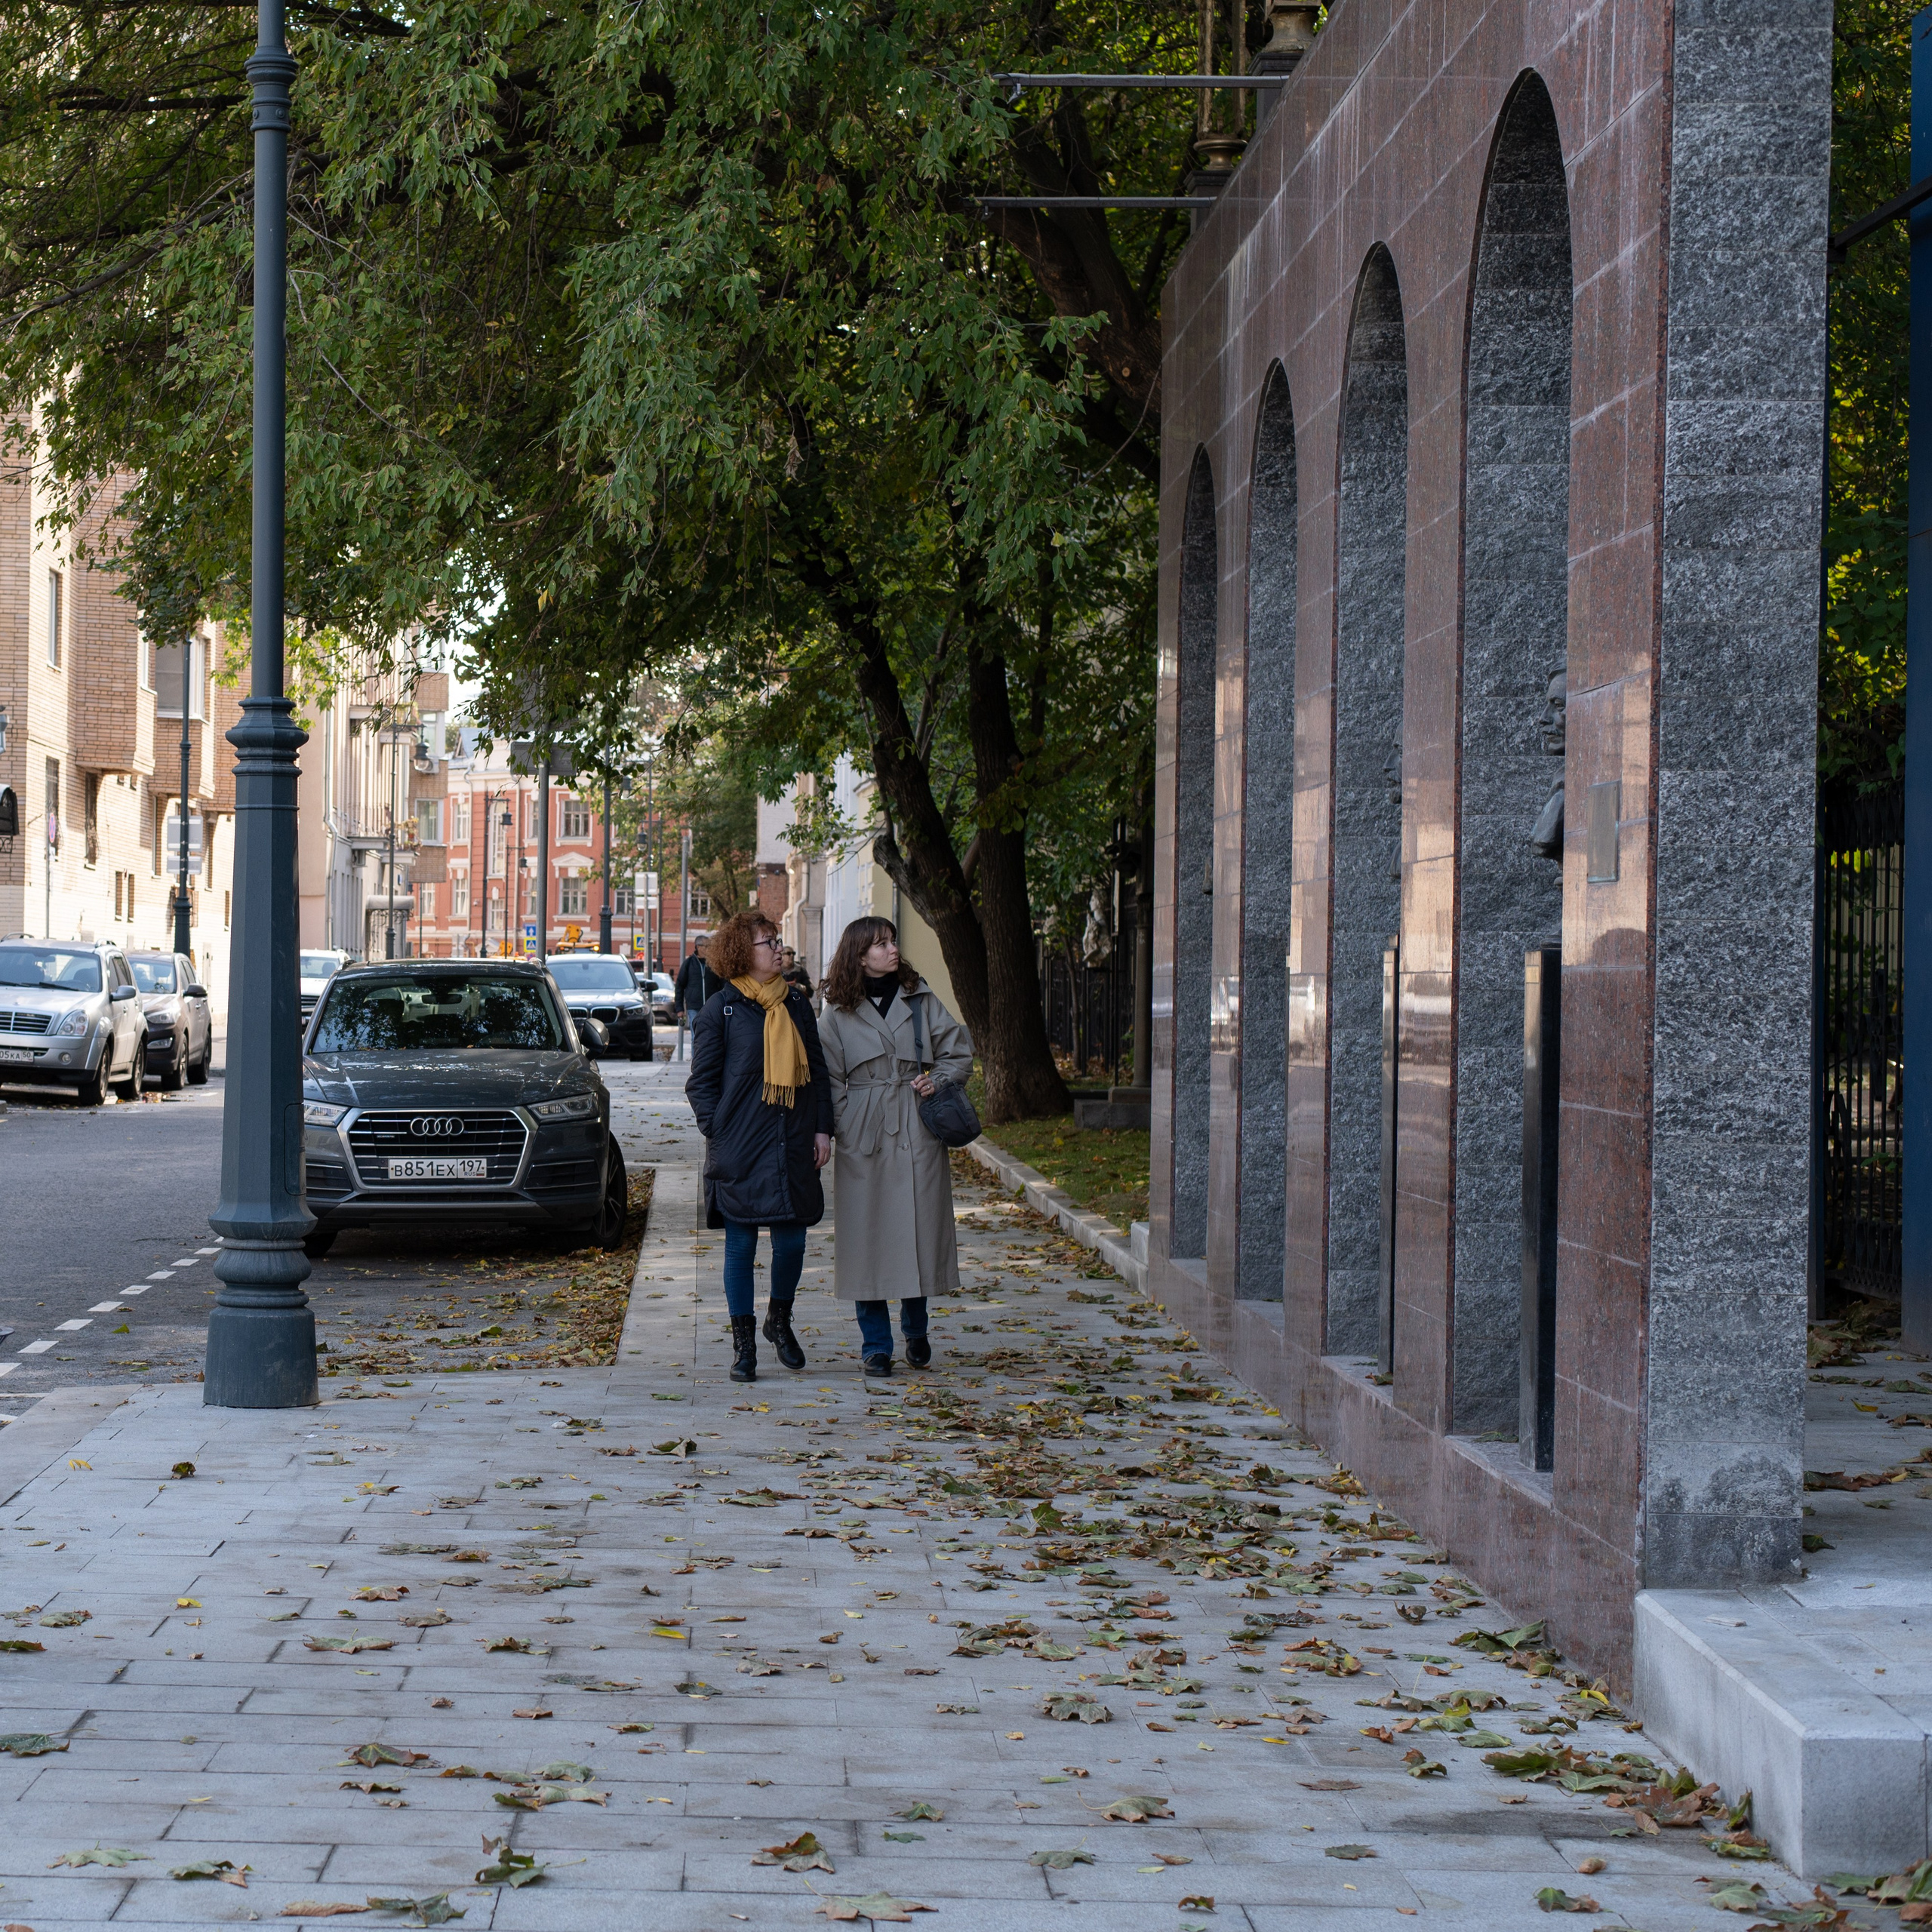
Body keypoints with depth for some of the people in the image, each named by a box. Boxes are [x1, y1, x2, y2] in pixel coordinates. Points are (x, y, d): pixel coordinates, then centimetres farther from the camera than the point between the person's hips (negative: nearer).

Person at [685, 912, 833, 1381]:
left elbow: (818, 1071, 15)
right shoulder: (721, 1008, -2)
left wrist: (822, 1128, 8)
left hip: (794, 1147, 4)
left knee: (792, 1241, 4)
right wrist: (717, 1132, -10)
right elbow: (701, 1082, -1)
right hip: (740, 1151, -4)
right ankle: (743, 1343, 12)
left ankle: (779, 1321, 29)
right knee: (740, 1246, 2)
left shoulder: (797, 1004, 11)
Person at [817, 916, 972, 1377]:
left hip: (918, 1130, 2)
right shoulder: (838, 1012, 1)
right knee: (867, 1235, -1)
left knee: (919, 1227, 5)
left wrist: (938, 1083, -5)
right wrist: (841, 1128, -8)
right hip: (863, 1136, -2)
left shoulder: (919, 997, 6)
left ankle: (915, 1331, 25)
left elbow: (958, 1051, 11)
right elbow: (830, 1079, 2)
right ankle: (876, 1345, 7)